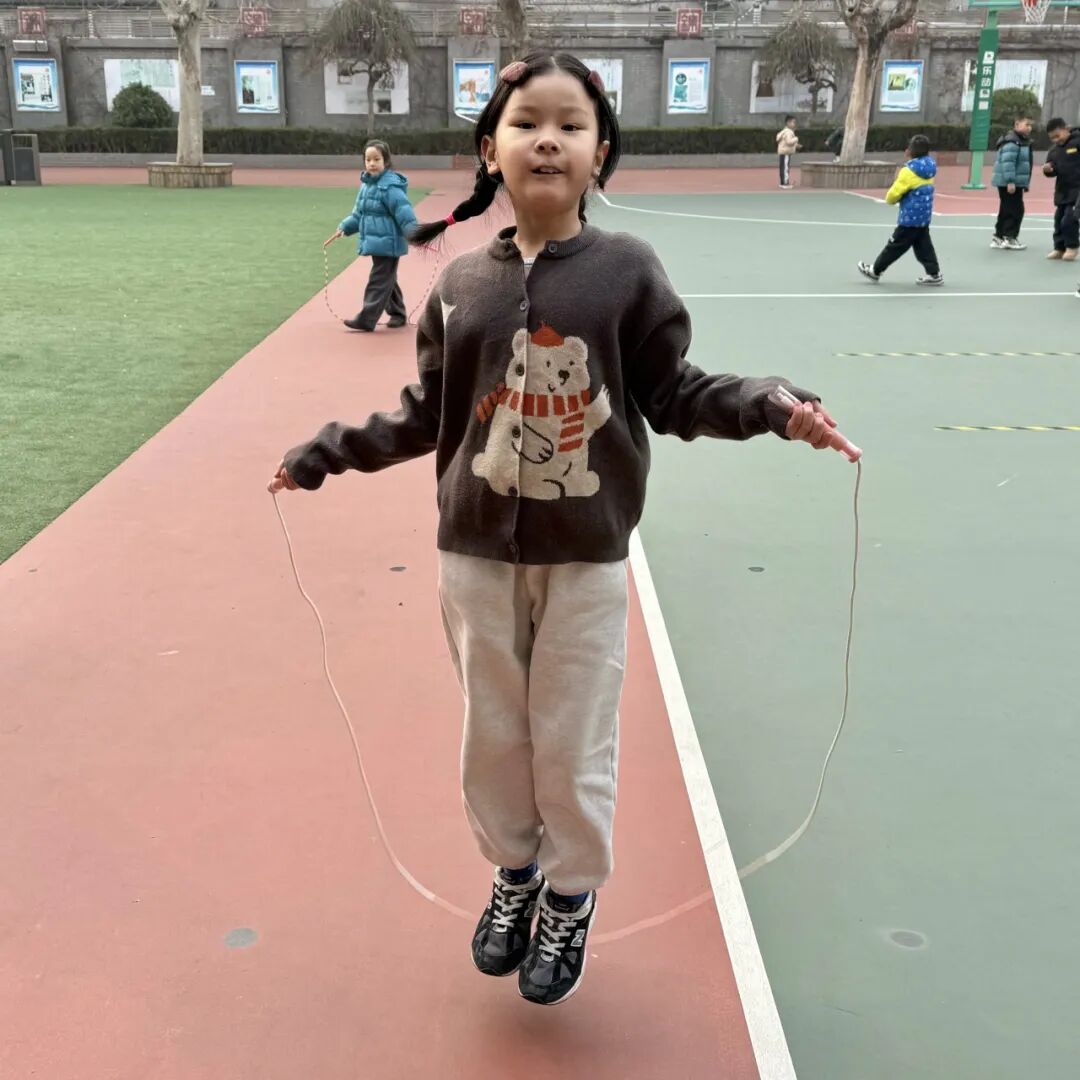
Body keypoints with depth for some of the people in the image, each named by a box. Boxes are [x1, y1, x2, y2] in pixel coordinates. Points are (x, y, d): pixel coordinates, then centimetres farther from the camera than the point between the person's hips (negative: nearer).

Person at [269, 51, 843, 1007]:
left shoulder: (628, 270, -6)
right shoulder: (461, 282, 0)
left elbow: (674, 394, -2)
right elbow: (427, 415, 8)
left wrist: (772, 408, -16)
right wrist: (328, 452, 9)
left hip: (586, 559, -2)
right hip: (477, 554, 3)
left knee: (573, 745, 10)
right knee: (492, 735, 15)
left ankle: (571, 903, 35)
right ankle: (514, 875, 41)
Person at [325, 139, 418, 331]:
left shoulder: (391, 186, -16)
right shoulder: (366, 184, 11)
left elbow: (404, 212, -22)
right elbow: (359, 213, 20)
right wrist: (344, 228, 15)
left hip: (387, 243, -9)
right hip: (375, 242, 9)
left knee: (378, 281, -4)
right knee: (387, 280, 18)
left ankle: (366, 319, -4)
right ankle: (398, 313, 31)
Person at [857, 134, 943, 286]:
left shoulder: (909, 171, -18)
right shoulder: (928, 170, 8)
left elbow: (893, 195, -16)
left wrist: (890, 199, 6)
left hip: (910, 218, -8)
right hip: (924, 217, 8)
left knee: (895, 246, 2)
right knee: (923, 246, 12)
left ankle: (875, 271, 12)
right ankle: (934, 273, 10)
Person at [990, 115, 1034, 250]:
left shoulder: (1023, 142, 18)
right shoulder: (1012, 142, -16)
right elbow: (1008, 163, -24)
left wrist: (1025, 183, 25)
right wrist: (1010, 181, -28)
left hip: (1016, 183, 11)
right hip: (1008, 183, -11)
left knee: (1007, 211, 14)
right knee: (1015, 210, -8)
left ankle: (999, 237, 20)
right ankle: (1010, 238, -4)